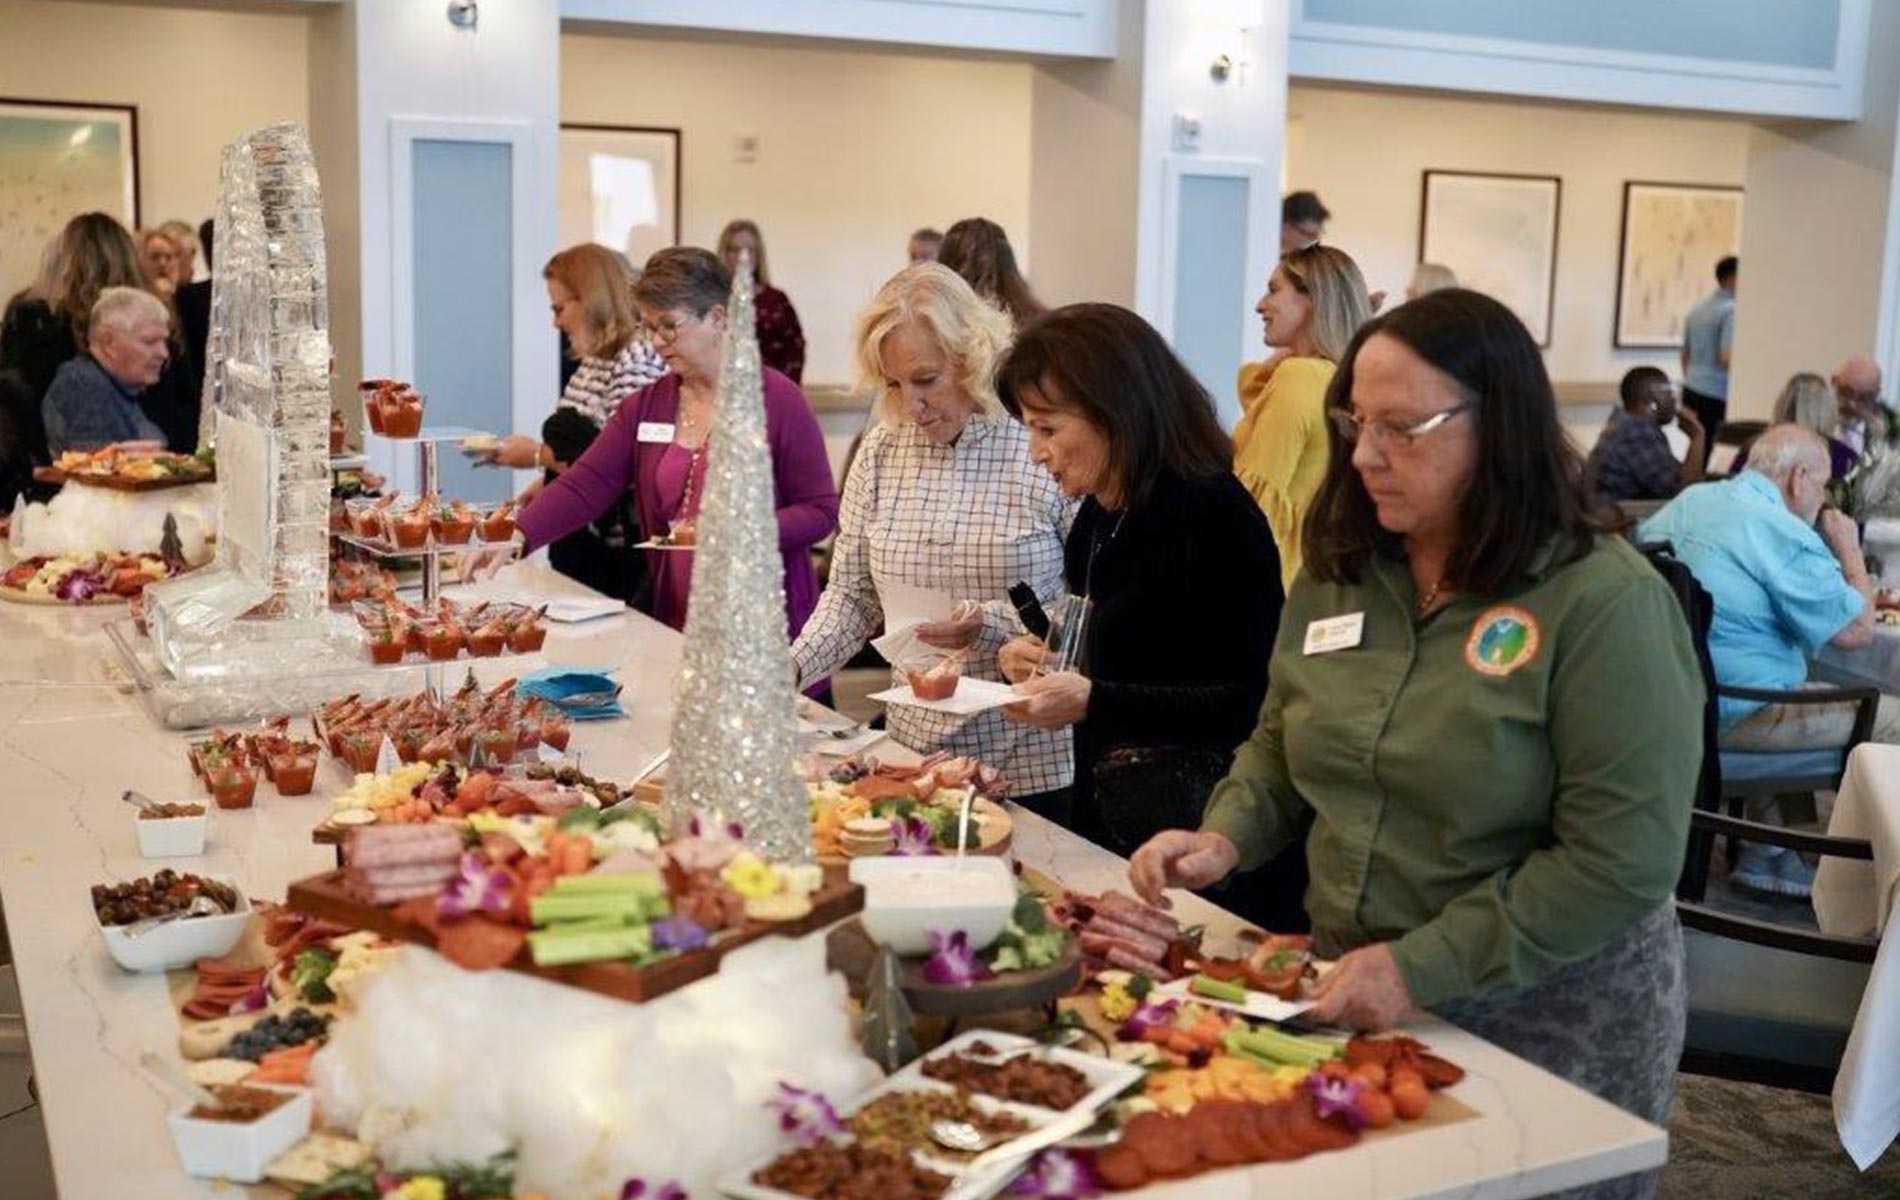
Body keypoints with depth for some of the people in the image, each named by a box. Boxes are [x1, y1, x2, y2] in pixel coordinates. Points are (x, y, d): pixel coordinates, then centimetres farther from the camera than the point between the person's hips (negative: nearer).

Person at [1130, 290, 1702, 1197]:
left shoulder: (1604, 602, -18)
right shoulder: (1339, 574, 2)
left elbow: (1622, 862, -21)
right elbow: (1281, 745, 14)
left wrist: (1421, 971, -23)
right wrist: (1225, 837, -6)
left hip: (1549, 1024, -5)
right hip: (1353, 1000, 6)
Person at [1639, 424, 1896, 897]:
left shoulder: (1685, 501, 8)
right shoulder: (1785, 534, -17)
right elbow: (1857, 631, -11)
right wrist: (1849, 547, 4)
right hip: (1730, 713, -9)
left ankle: (1765, 852, 31)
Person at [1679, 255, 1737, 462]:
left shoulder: (1696, 309, 15)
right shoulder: (1732, 310, -11)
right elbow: (1726, 357, -19)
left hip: (1691, 390, 8)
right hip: (1717, 395, -8)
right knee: (1708, 456, -7)